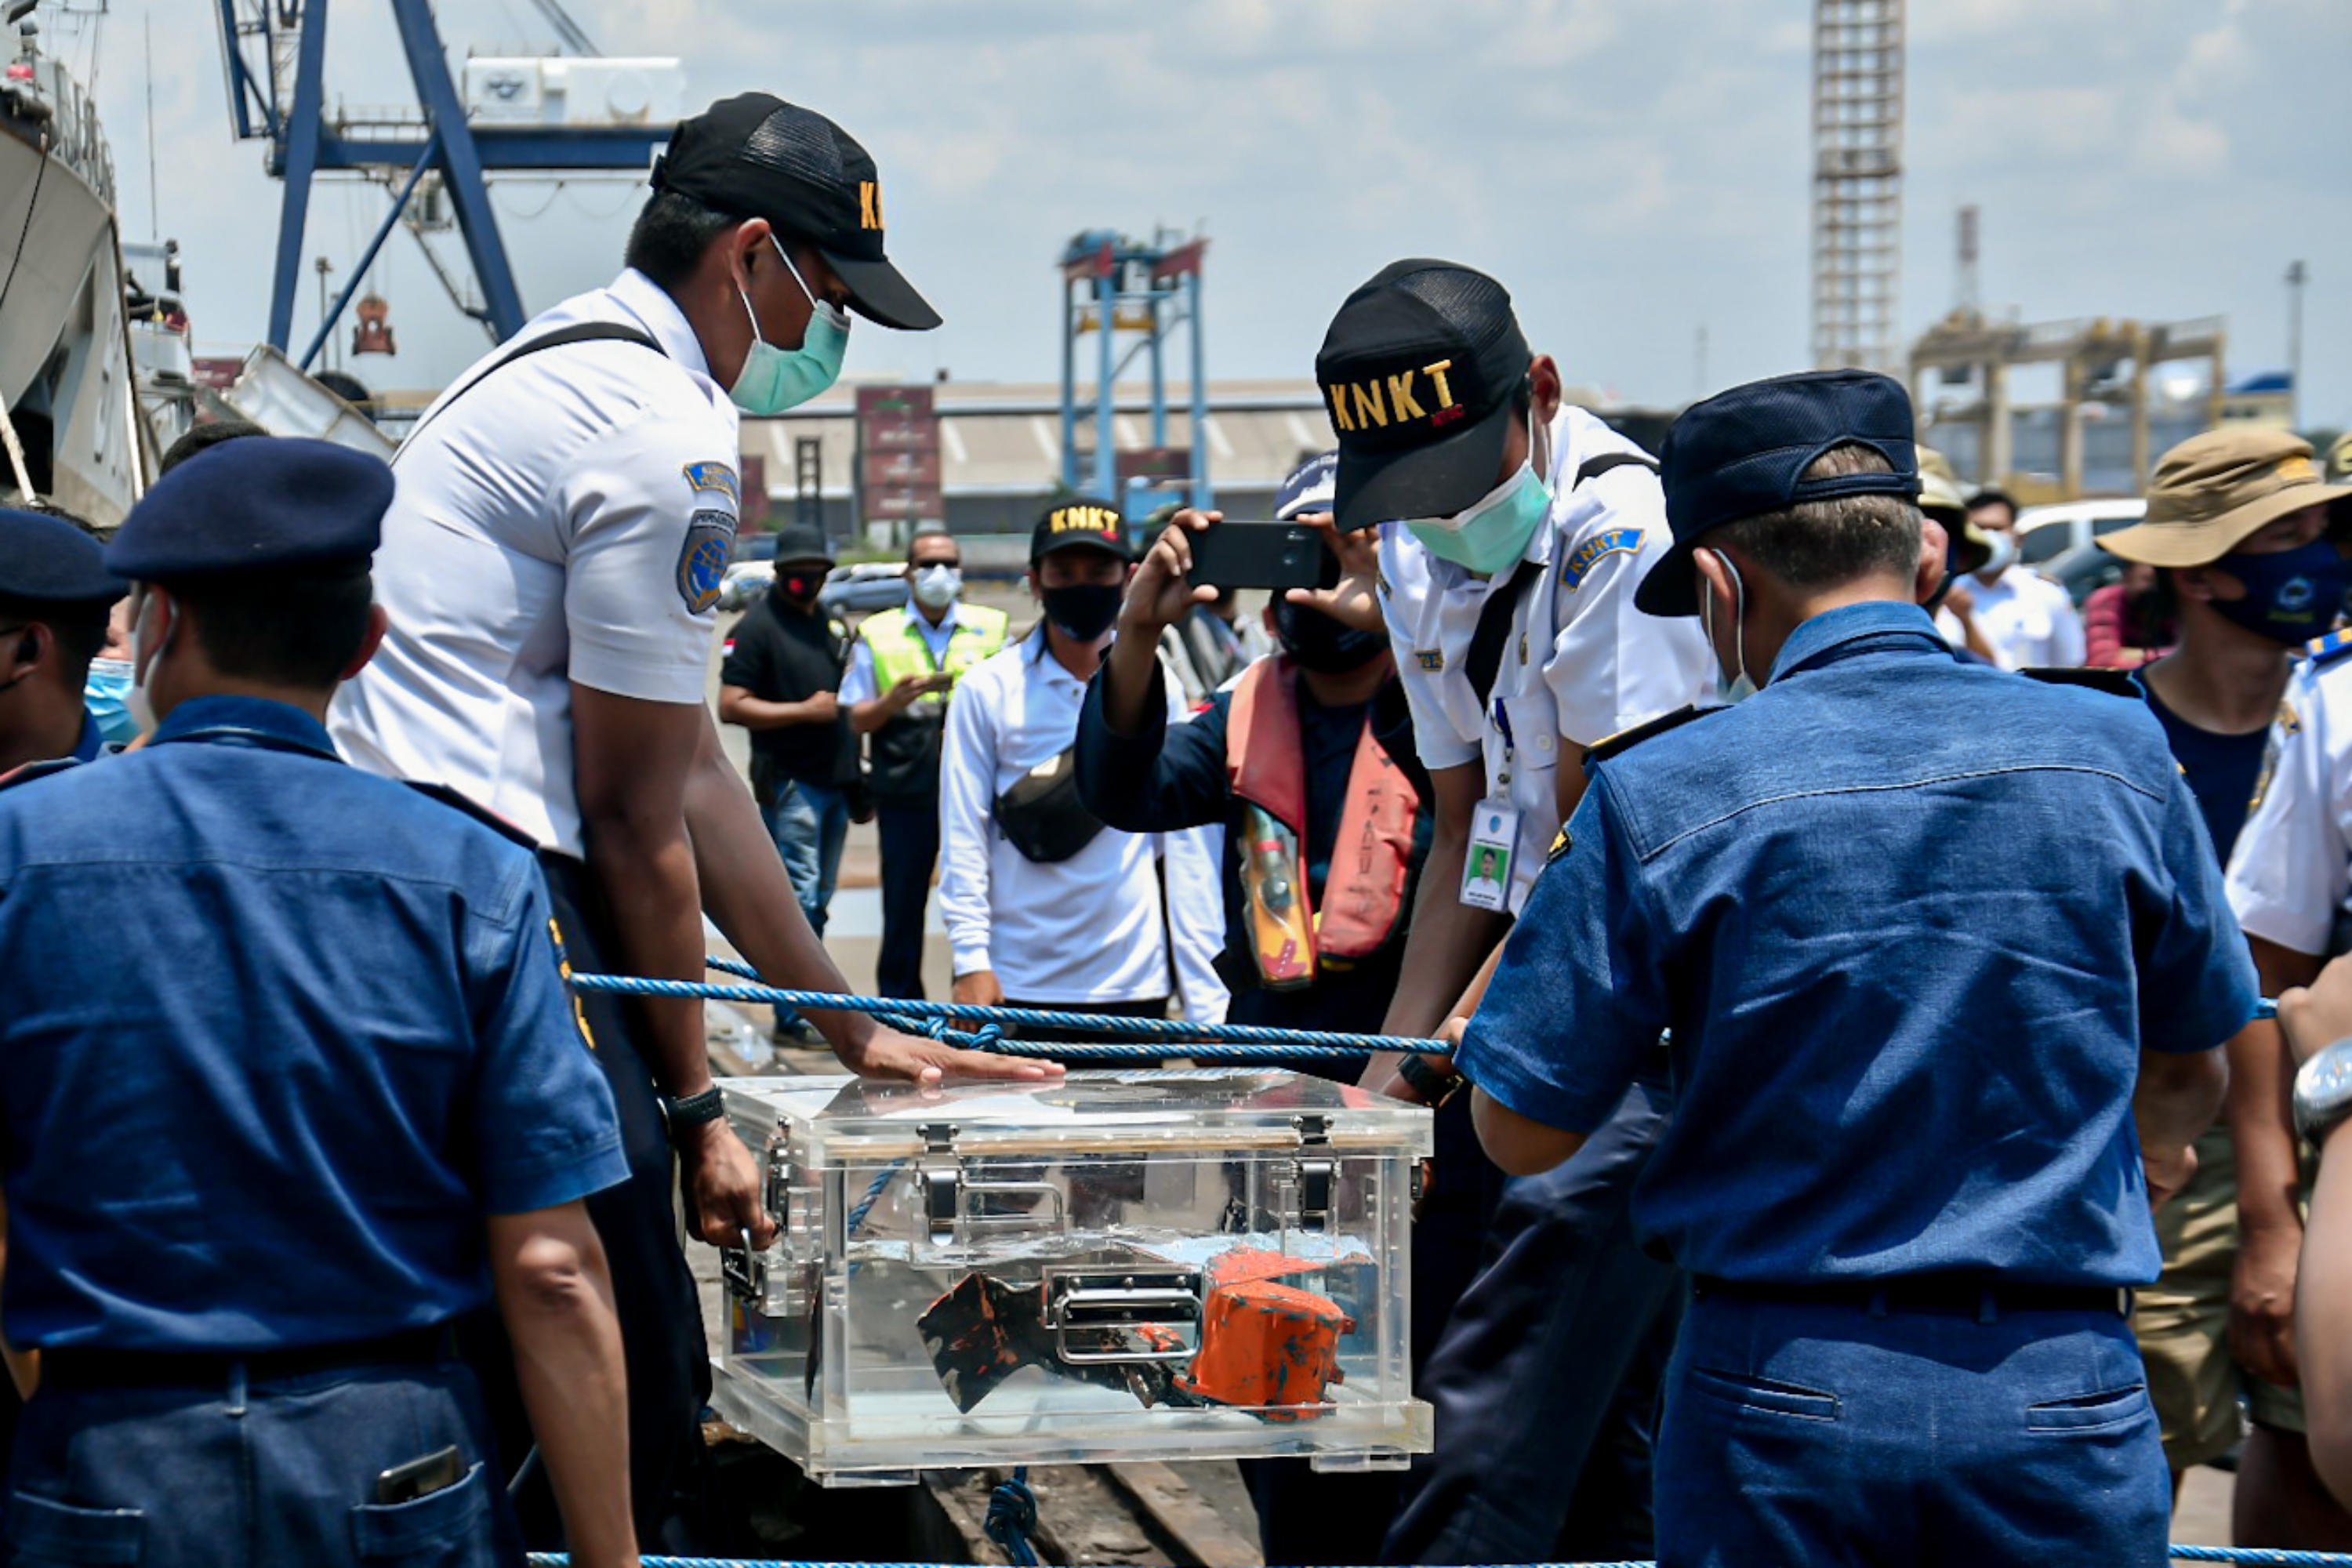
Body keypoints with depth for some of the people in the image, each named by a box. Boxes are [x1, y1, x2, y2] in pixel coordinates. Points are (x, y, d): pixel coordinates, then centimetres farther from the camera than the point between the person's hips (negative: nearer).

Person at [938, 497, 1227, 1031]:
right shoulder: (988, 689, 1)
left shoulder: (1157, 688, 4)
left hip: (1135, 984, 1)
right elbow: (964, 834, 1)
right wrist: (971, 958, -9)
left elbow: (1185, 845, 3)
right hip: (1019, 986, -1)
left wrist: (1207, 1000, -2)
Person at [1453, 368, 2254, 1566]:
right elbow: (2192, 1076, 12)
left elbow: (1522, 1133, -4)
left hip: (1786, 1392, -1)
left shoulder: (1659, 798, -10)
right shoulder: (2115, 752, -2)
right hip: (2065, 1392, 2)